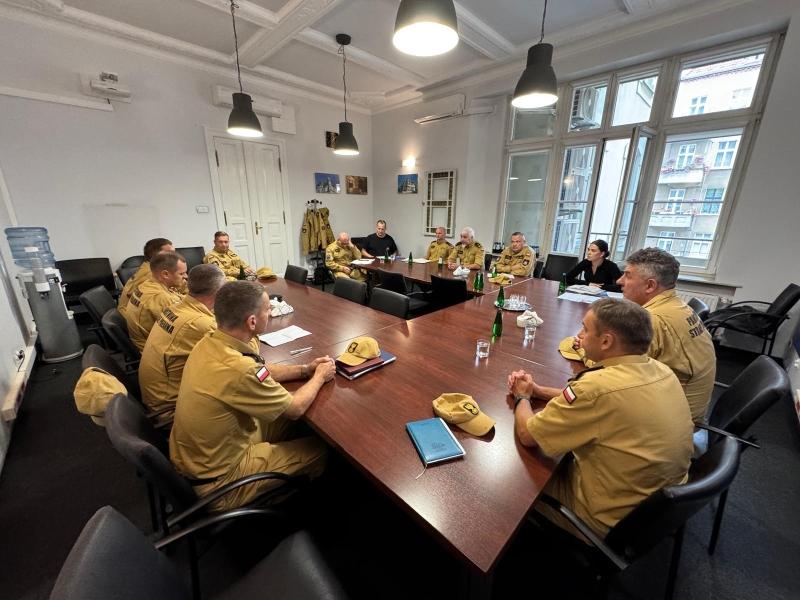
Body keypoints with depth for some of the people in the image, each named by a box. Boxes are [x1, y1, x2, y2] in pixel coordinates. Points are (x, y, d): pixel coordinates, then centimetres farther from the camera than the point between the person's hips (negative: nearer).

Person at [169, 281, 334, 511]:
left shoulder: (208, 342, -12)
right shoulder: (238, 370, -37)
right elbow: (296, 408, -20)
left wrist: (304, 370, -1)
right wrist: (319, 377, -4)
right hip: (216, 481, -7)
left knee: (286, 421, 18)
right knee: (321, 449, 4)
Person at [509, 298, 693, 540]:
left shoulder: (598, 386, -35)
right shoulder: (661, 370, -9)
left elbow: (527, 435, -23)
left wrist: (522, 397, -4)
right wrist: (537, 390, 4)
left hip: (617, 522, -7)